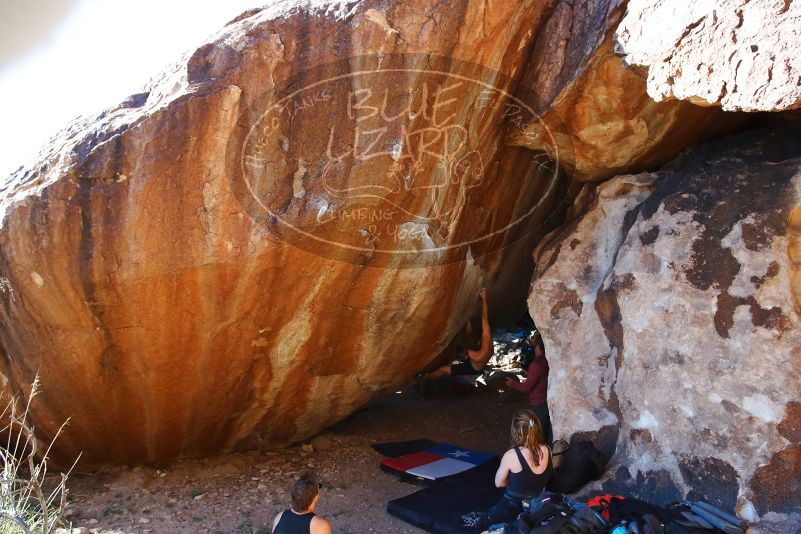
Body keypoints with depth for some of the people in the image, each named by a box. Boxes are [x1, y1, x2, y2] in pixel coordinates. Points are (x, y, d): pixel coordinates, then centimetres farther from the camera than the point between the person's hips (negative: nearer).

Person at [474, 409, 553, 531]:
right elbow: (546, 478, 7)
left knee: (482, 524, 21)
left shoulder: (511, 456, -25)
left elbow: (499, 483, -10)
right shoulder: (547, 450, -11)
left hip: (512, 509, -6)